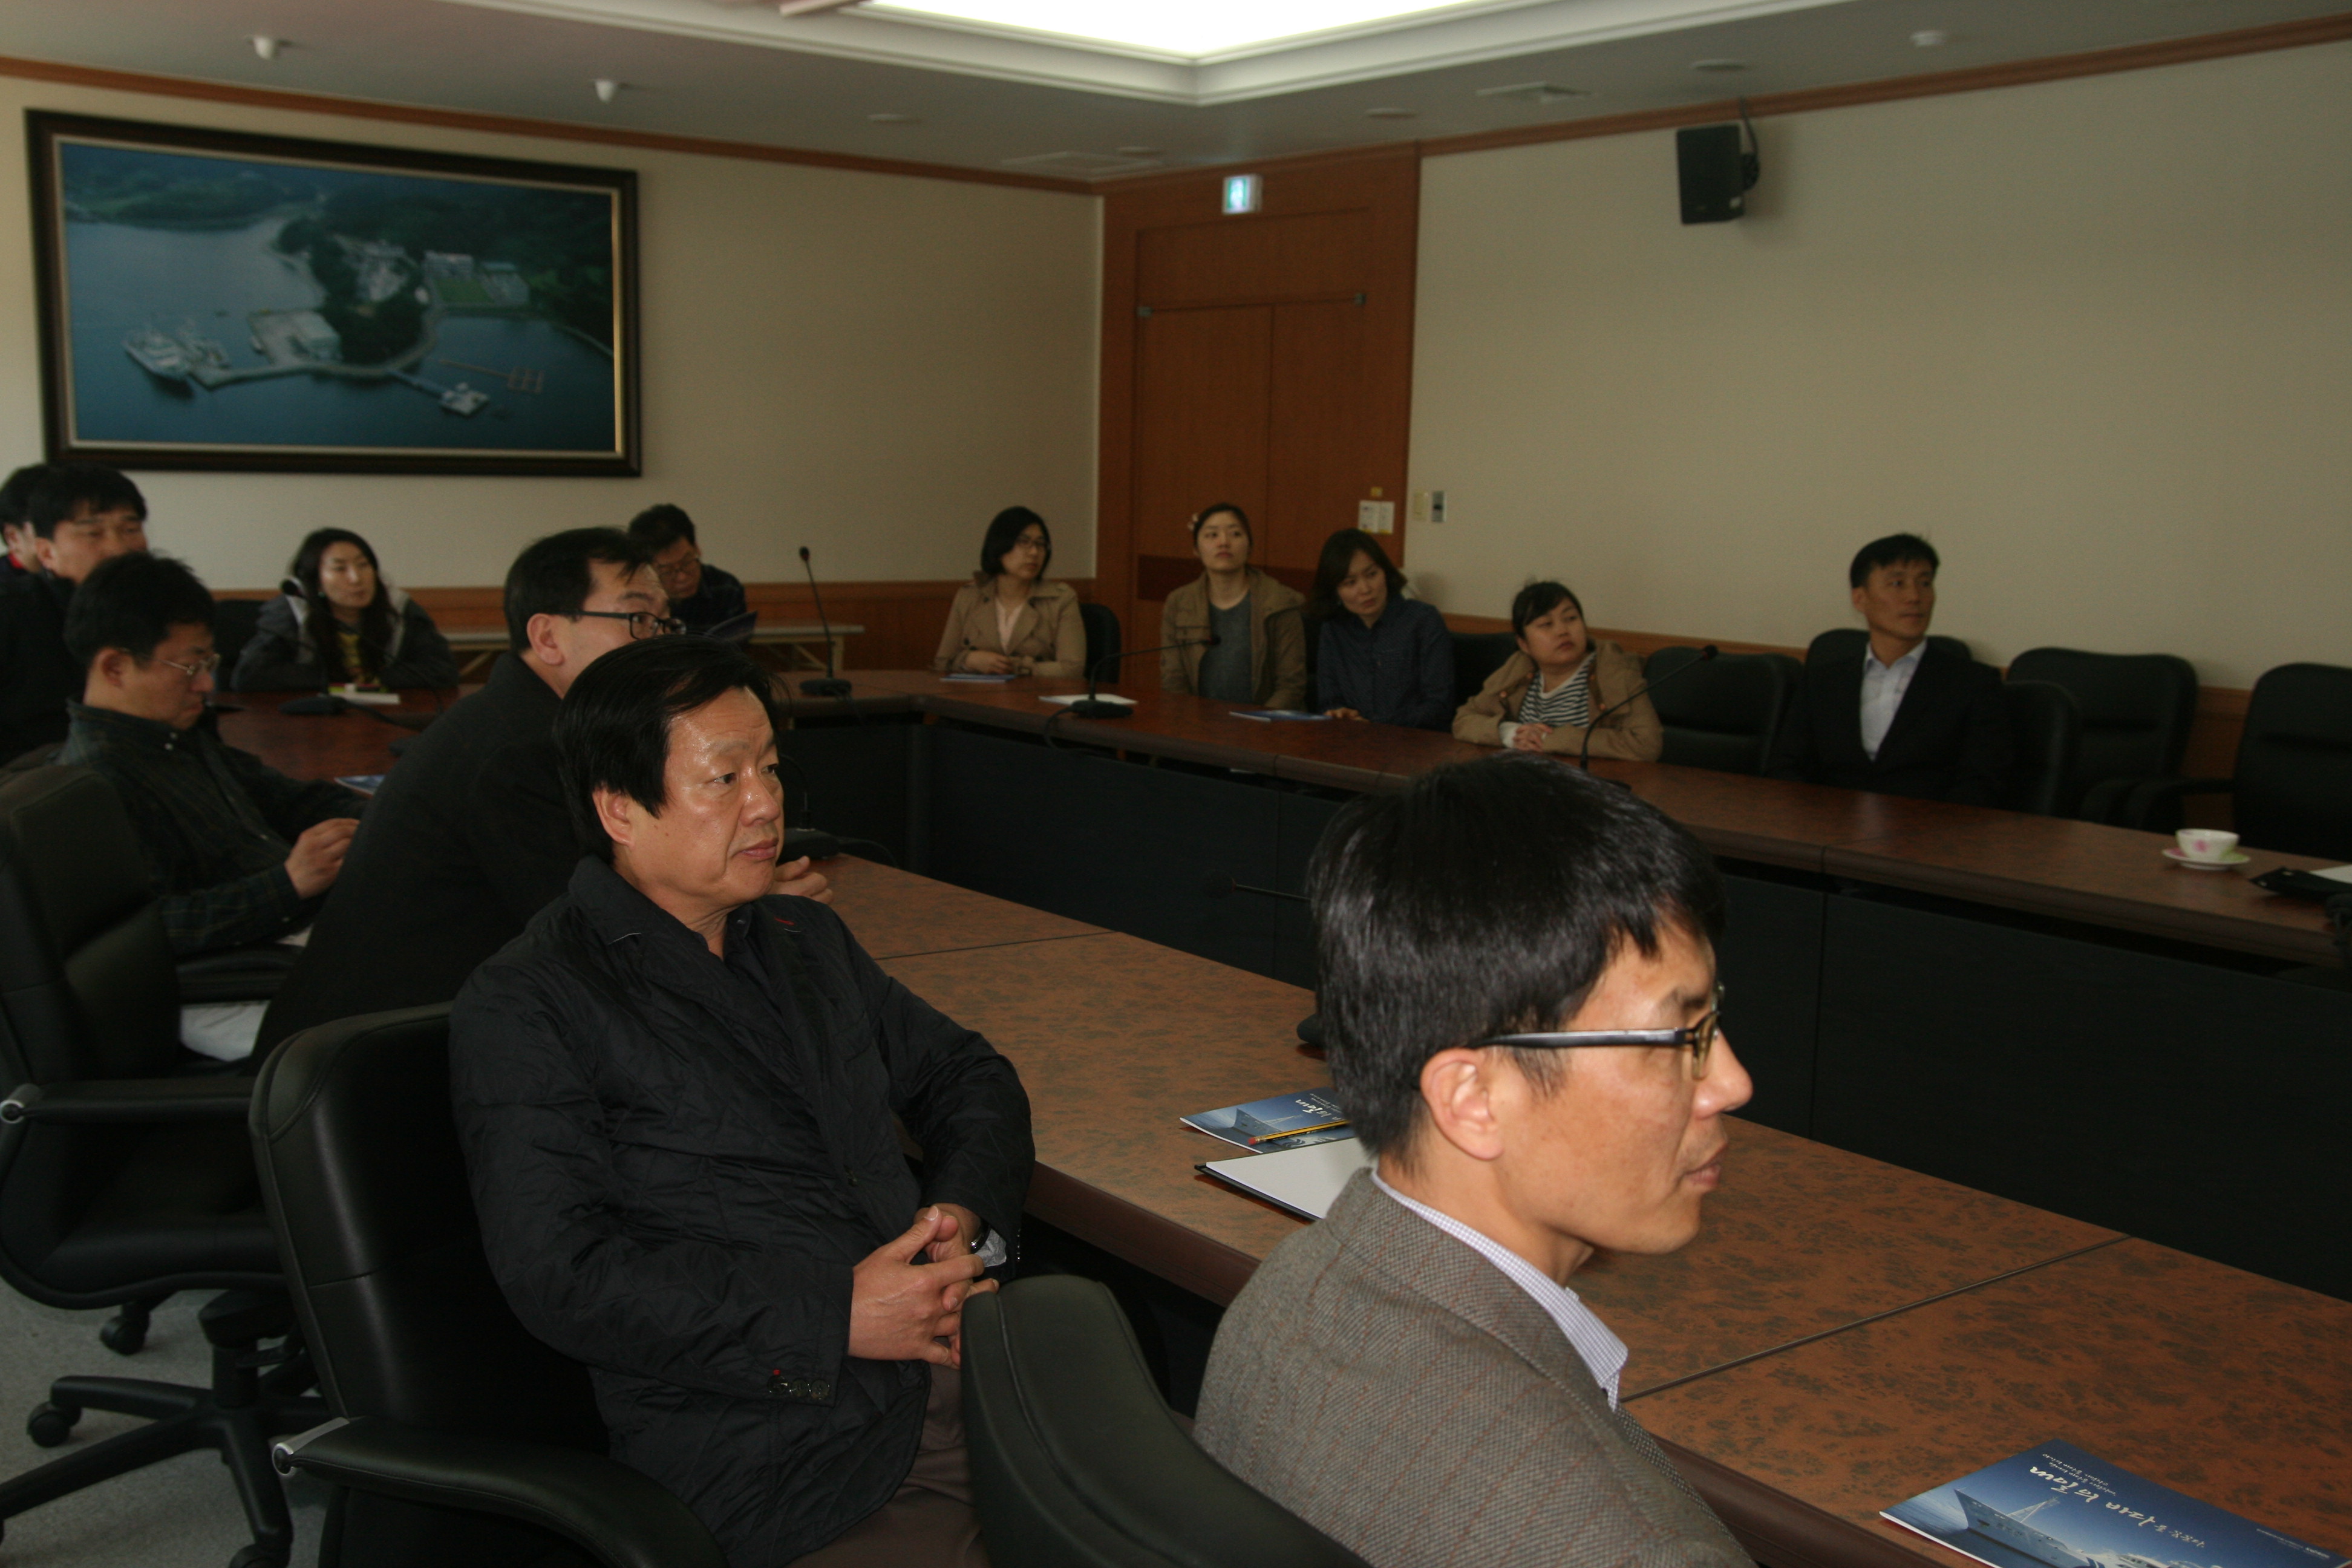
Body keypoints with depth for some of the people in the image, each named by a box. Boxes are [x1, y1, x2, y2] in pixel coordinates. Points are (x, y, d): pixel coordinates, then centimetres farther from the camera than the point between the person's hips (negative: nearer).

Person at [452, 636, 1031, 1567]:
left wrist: (964, 1215, 3)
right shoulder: (521, 1010, -3)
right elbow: (562, 1274, -12)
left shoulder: (809, 941, 21)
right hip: (775, 1447, -6)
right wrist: (835, 1317, -15)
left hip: (964, 1366, 6)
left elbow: (966, 1073, 26)